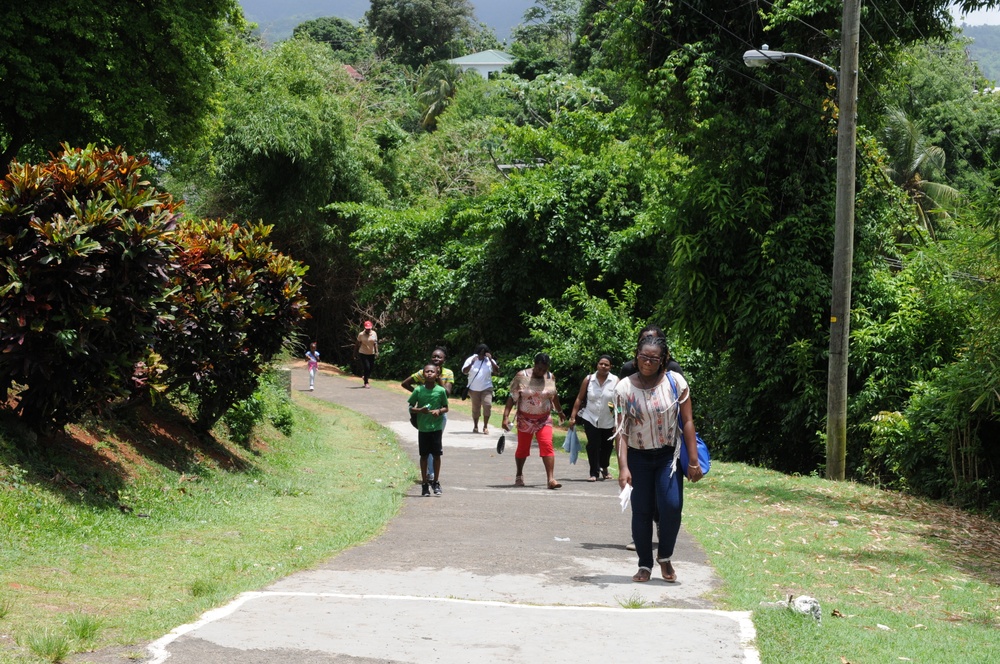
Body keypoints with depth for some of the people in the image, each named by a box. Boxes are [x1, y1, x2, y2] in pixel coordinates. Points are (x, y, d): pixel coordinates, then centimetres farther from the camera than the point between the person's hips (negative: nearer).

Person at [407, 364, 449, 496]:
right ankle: (424, 483, 14)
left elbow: (446, 407, 7)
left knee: (436, 454, 4)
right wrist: (420, 410, -15)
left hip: (436, 427, 0)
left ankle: (436, 482, 17)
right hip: (422, 427, 0)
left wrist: (439, 411, -14)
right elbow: (411, 408, 4)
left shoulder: (441, 391, -2)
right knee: (424, 455, 6)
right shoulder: (418, 390, -2)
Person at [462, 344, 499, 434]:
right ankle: (475, 426, 22)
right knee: (475, 408, 8)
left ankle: (485, 426, -9)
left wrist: (491, 360, -18)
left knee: (487, 405, -16)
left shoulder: (489, 360, 1)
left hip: (486, 388, 0)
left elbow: (497, 370, -9)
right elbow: (464, 371, -8)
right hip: (474, 389, 0)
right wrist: (471, 363, -21)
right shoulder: (471, 359, -1)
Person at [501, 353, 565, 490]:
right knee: (522, 448, 11)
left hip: (544, 419, 1)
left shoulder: (550, 377, 0)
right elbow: (512, 397, -9)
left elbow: (554, 395, 17)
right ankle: (519, 476, 35)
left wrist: (560, 411, 30)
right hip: (525, 419, -1)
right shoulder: (522, 377, -10)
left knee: (547, 445, -16)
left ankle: (551, 479, -21)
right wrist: (506, 416, -17)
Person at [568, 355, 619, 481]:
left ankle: (604, 468, 39)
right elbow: (579, 398, 4)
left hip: (609, 422, 0)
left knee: (607, 446, 13)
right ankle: (594, 473, 2)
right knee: (593, 446, -7)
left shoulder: (615, 381, -4)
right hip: (590, 419, 0)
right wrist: (573, 416, -2)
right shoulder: (589, 380, 1)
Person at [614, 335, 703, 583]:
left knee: (671, 506, -13)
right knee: (641, 512, 2)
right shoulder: (625, 388, -10)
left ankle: (665, 558, 10)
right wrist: (623, 467, -20)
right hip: (638, 456, 0)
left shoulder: (675, 382, -9)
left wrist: (693, 461, -9)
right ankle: (645, 565, 16)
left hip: (668, 454, 0)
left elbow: (687, 422, -6)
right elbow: (621, 430, -11)